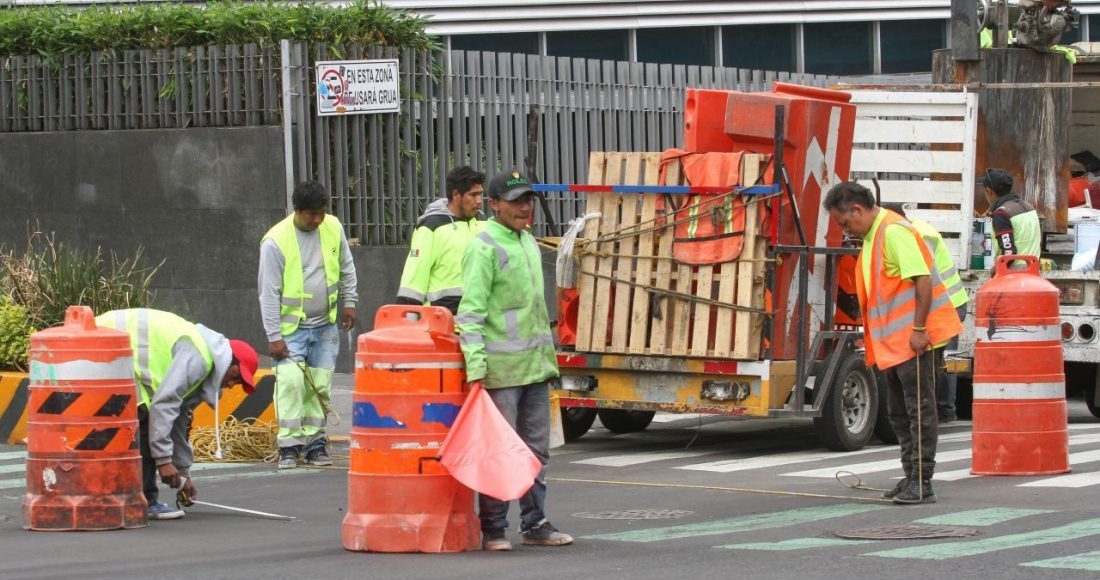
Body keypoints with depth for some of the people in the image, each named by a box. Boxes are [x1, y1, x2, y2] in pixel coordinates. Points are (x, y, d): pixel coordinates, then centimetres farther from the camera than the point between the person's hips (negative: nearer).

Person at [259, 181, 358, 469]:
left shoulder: (332, 227, -2)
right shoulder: (276, 241, -17)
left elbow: (346, 268, 14)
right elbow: (269, 293, -14)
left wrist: (349, 302, 12)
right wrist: (274, 336, -15)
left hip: (325, 326, 5)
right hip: (291, 327, -5)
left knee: (320, 386, 6)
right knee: (290, 381, -16)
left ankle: (314, 442, 16)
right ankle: (290, 445, -11)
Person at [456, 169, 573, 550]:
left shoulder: (528, 243, 16)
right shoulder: (484, 249, -11)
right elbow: (470, 311, -16)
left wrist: (548, 357, 23)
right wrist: (475, 365, -23)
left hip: (535, 366, 8)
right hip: (501, 369, -8)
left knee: (536, 449, 12)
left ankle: (535, 524, 19)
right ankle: (492, 530, 2)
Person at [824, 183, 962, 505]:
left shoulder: (894, 231, -17)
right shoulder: (872, 236, 15)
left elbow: (922, 279, -23)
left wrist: (919, 329, -24)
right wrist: (875, 339, 20)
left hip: (910, 339, -11)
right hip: (891, 341, 11)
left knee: (919, 409, -6)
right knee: (900, 413, 15)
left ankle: (922, 483, -4)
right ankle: (911, 477, 23)